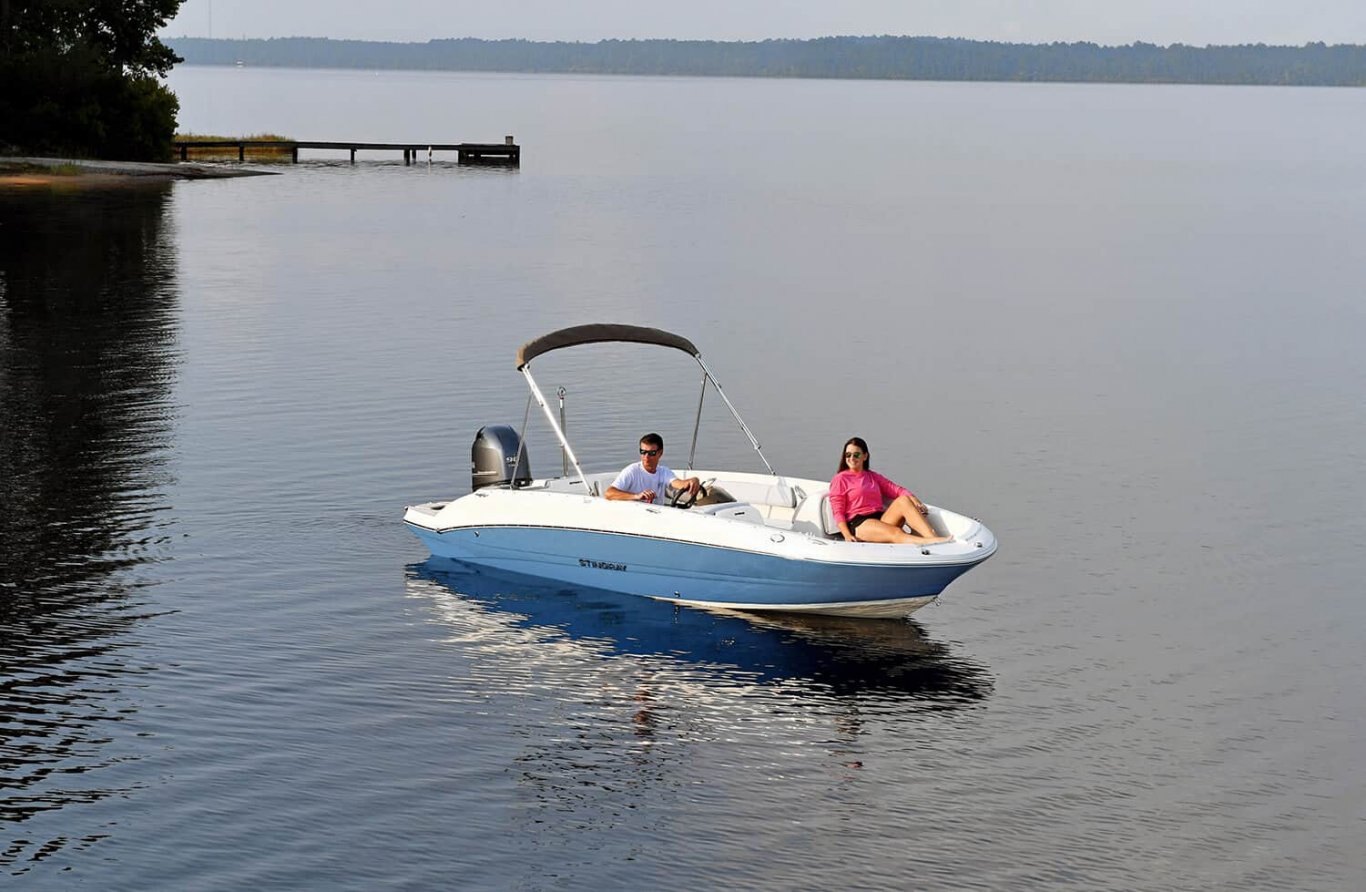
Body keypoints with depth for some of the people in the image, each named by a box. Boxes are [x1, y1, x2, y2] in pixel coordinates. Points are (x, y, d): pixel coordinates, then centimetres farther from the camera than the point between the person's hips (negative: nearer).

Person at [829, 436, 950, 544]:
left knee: (904, 500, -22)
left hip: (881, 519, 5)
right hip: (859, 524, -5)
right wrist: (847, 535, -16)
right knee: (895, 533, -31)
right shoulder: (840, 479, 8)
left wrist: (914, 500, -8)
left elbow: (896, 489, 13)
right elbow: (838, 511, -1)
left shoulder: (874, 477, 24)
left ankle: (934, 537, -40)